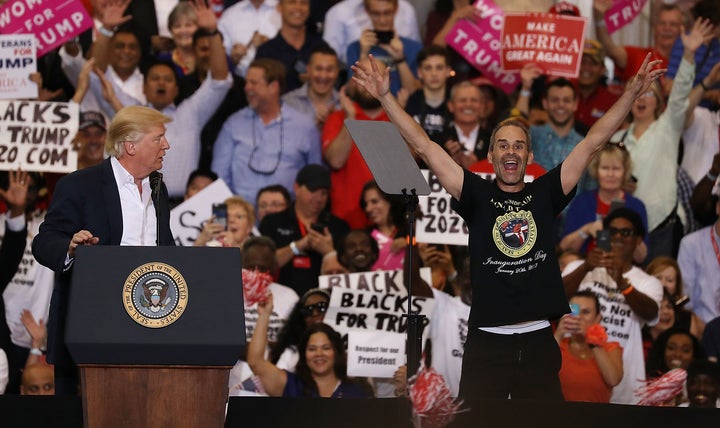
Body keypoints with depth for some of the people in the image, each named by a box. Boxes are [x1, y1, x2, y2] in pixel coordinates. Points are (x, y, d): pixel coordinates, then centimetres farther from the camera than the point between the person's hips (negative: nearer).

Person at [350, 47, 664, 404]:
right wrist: (385, 97, -3)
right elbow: (424, 146, 3)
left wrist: (632, 93, 3)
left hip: (538, 343, 2)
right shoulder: (477, 195, 6)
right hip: (486, 344, -2)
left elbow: (593, 142, 8)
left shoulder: (545, 194, 10)